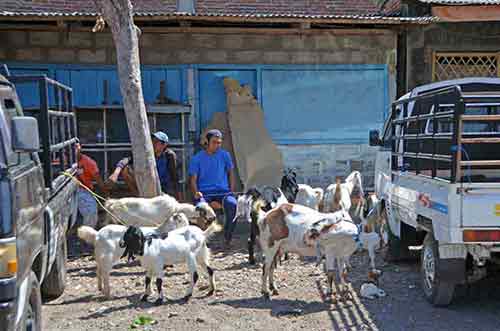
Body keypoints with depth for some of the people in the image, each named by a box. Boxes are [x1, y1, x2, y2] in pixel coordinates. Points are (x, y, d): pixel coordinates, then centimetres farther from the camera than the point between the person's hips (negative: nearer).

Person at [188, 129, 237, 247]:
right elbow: (193, 179, 4)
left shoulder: (224, 155, 10)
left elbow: (230, 173, 17)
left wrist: (231, 191, 4)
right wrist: (196, 193, -14)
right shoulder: (197, 158, 5)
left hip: (222, 191, 1)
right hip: (204, 192, -1)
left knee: (233, 205, -31)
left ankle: (227, 238, -14)